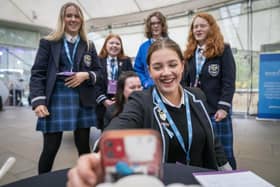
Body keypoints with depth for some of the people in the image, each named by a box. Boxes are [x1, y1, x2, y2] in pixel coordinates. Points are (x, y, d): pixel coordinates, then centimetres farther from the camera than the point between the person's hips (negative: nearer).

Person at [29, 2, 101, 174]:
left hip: (83, 101, 3)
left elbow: (98, 71, 12)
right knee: (50, 148, 3)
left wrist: (86, 75, -10)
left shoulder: (89, 45, 13)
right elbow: (37, 73, -1)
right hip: (56, 99, -2)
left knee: (84, 146, 10)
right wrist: (38, 101, -12)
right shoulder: (48, 42, 5)